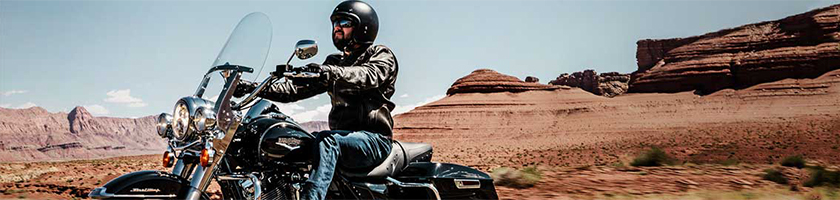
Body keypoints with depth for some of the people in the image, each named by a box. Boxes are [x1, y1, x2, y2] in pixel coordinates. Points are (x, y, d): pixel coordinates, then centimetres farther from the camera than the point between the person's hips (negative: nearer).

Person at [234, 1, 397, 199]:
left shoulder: (382, 56, 3)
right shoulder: (334, 62, 23)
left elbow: (368, 76, -21)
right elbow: (298, 88, 13)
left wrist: (329, 72, -40)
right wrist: (257, 88, -1)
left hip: (374, 139, -7)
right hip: (345, 137, 7)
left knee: (326, 140, -35)